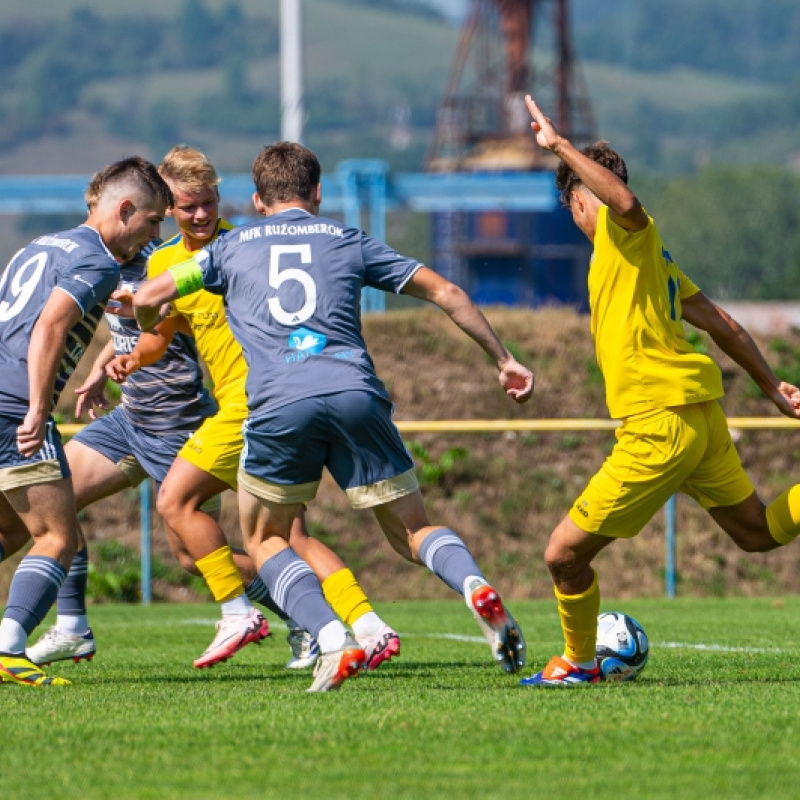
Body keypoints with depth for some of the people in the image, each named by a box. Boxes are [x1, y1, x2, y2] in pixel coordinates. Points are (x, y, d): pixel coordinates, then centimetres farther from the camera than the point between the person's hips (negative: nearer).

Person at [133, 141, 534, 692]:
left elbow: (146, 299, 24)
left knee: (265, 541, 18)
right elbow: (446, 294, 22)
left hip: (277, 404, -1)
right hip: (356, 393, 1)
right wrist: (503, 359, 31)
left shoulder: (233, 246, 23)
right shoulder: (349, 241, 23)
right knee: (413, 532, 12)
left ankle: (333, 640, -7)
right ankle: (476, 586, -21)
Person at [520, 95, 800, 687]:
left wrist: (560, 146, -25)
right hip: (700, 414, 10)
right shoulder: (649, 253, 20)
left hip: (660, 425, -10)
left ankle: (579, 663, 15)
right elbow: (721, 324, 23)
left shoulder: (623, 231, -5)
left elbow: (627, 201, -32)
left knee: (565, 553, -1)